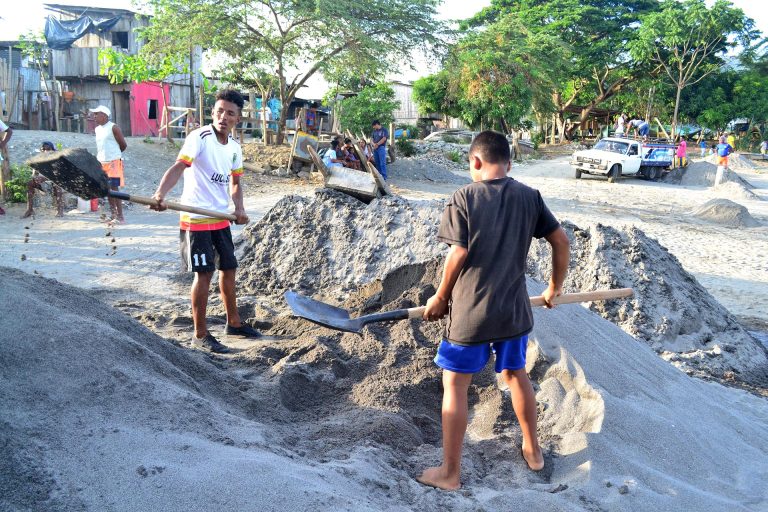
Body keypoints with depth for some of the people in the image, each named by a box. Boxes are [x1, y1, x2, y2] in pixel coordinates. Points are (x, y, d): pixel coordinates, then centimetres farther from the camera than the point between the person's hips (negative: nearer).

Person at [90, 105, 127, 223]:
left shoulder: (113, 128, -8)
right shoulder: (97, 129, 15)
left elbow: (123, 145, -4)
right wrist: (97, 159, 13)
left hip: (113, 162, -7)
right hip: (102, 163, 7)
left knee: (114, 188, -10)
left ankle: (120, 217, -8)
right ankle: (113, 216, 15)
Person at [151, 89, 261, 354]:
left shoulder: (235, 147, 7)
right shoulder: (199, 137, -15)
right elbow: (178, 167, -29)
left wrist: (239, 207, -1)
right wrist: (160, 194, -45)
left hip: (221, 217, 7)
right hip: (196, 217, -7)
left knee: (229, 268, 15)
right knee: (204, 272, -5)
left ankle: (234, 322, 32)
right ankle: (200, 334, 8)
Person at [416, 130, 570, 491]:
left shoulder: (464, 197, -11)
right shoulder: (529, 197, 2)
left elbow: (458, 254, -15)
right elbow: (561, 241, 4)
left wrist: (440, 298, -1)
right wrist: (555, 287, 18)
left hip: (470, 311, -5)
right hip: (514, 309, 5)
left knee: (455, 385, 7)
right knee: (516, 374, 23)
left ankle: (450, 473, 15)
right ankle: (533, 451, 38)